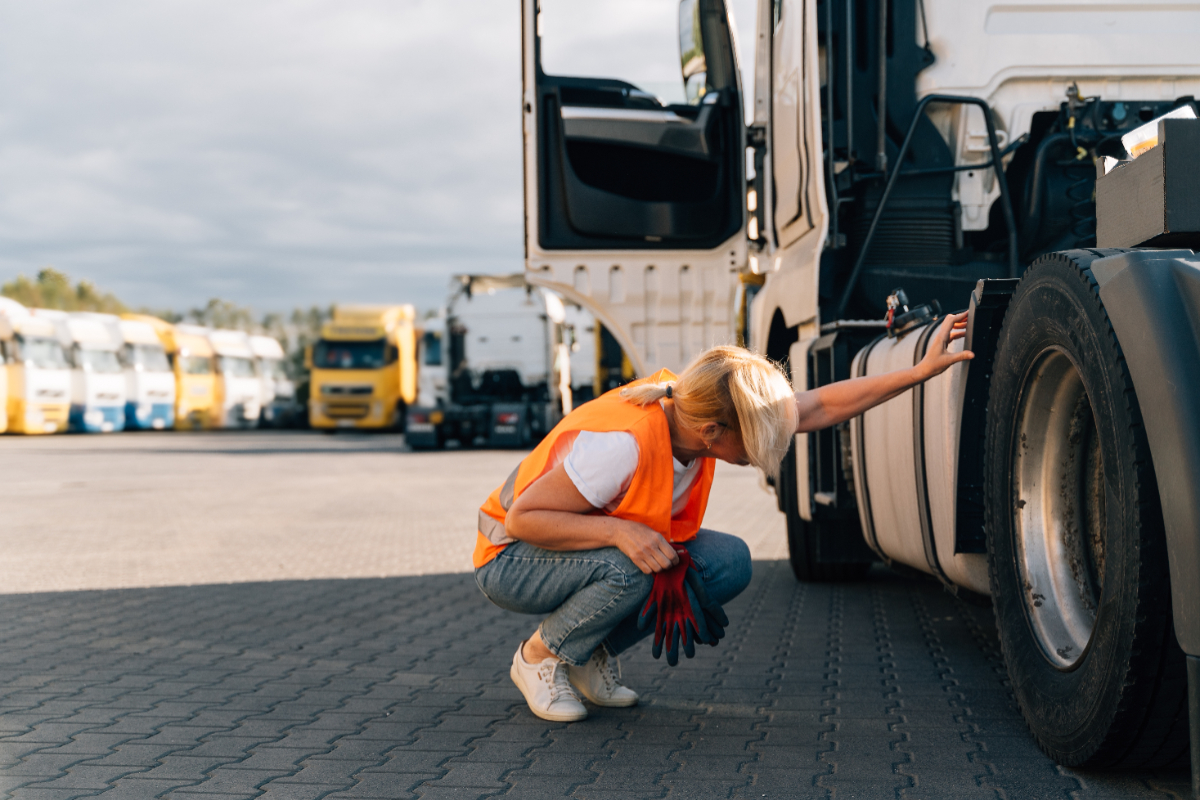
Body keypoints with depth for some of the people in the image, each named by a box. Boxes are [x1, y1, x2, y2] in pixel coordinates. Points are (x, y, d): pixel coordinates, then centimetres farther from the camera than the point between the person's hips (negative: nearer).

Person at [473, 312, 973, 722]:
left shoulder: (697, 410, -15)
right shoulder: (622, 444, -37)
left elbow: (820, 407, -9)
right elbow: (521, 518, -31)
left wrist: (921, 371, -10)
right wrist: (618, 529, -42)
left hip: (617, 549, 7)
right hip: (512, 558, -7)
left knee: (730, 563, -11)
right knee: (627, 570, -37)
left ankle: (593, 652, 5)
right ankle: (539, 654, -7)